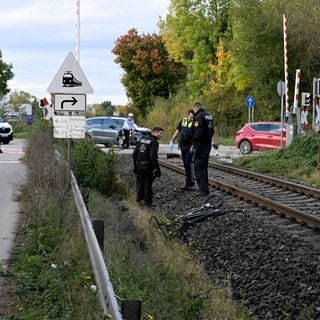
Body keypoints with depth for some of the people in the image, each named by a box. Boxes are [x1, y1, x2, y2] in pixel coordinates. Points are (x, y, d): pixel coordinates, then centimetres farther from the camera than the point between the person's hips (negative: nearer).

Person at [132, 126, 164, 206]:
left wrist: (135, 165, 18)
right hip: (148, 167, -6)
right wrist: (157, 169, -17)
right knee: (148, 185, 1)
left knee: (140, 184, 17)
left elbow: (134, 153, 12)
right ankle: (148, 202, 5)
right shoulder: (154, 142, -13)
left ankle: (139, 199, 25)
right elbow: (153, 157, -21)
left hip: (139, 166, 7)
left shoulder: (142, 139, 10)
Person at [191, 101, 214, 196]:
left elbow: (197, 132, -21)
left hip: (200, 145, -9)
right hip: (208, 144, 9)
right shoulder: (209, 116, 14)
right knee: (204, 166, 18)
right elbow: (212, 131, 19)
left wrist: (193, 144, -15)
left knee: (198, 167, -7)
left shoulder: (198, 116, -14)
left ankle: (204, 189, -12)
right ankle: (205, 187, 23)